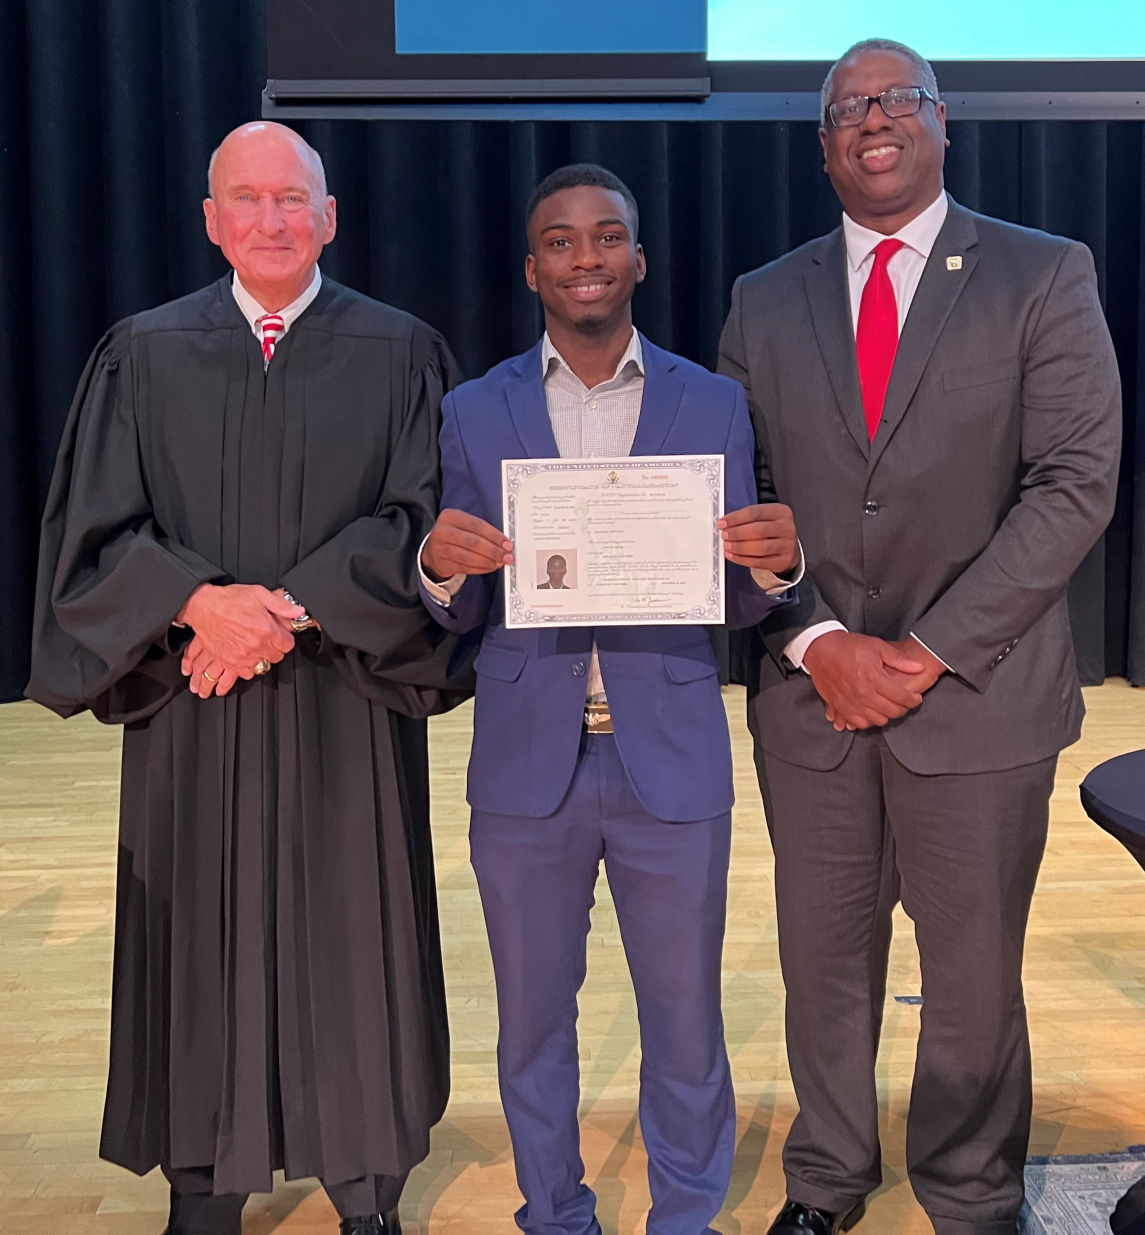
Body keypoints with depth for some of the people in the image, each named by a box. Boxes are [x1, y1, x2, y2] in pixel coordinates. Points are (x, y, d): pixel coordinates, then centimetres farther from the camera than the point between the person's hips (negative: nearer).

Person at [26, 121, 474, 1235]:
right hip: (191, 716, 1)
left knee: (350, 936, 6)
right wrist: (200, 602, -16)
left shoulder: (400, 355, 3)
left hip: (345, 711, -1)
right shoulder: (144, 356, 6)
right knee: (203, 944, 8)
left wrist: (291, 610, -15)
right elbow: (92, 532, 1)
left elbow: (424, 521, -5)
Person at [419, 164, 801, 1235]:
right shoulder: (474, 413, 3)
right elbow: (460, 615, 3)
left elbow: (734, 605, 2)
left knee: (685, 1021, 13)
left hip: (672, 764, 0)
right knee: (532, 1022, 16)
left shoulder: (714, 405, 2)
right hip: (525, 765, 1)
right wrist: (441, 563, -19)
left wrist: (773, 559, -20)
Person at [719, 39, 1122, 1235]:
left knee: (973, 973, 9)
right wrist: (818, 642, -9)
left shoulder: (1043, 275, 1)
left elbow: (1075, 484, -7)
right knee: (824, 958, 13)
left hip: (978, 692, -2)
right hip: (810, 689, 3)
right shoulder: (764, 300, 9)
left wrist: (933, 651, -13)